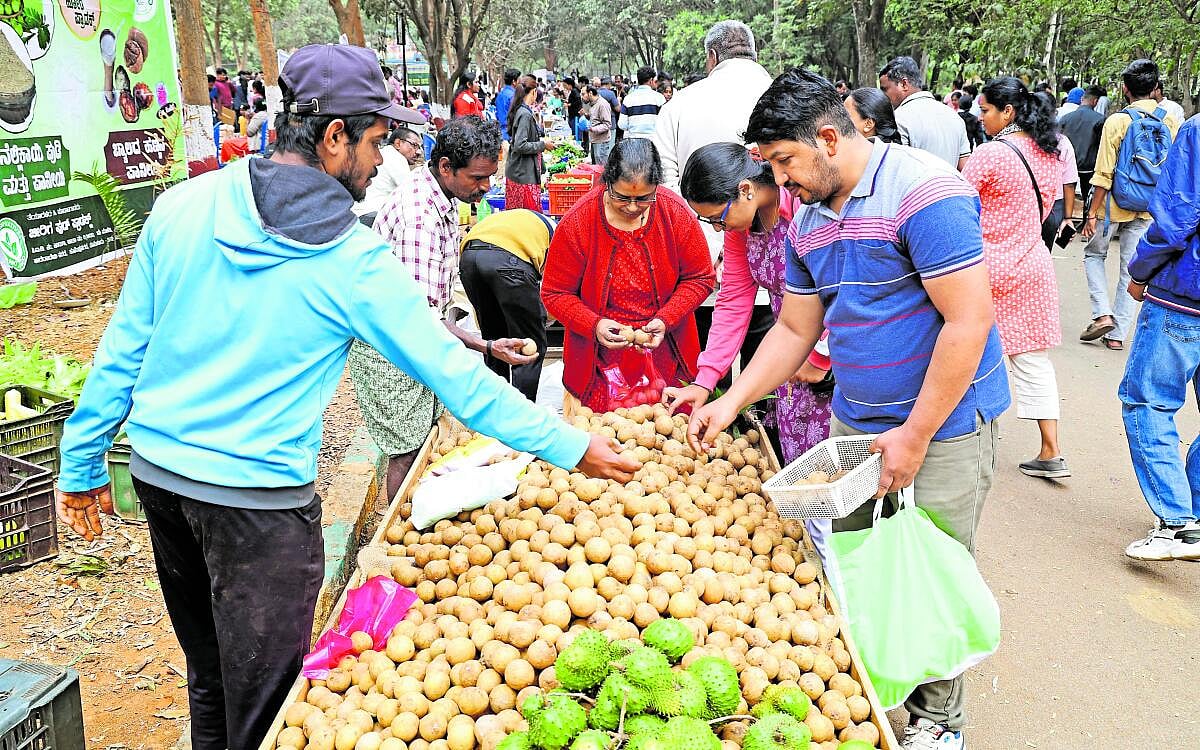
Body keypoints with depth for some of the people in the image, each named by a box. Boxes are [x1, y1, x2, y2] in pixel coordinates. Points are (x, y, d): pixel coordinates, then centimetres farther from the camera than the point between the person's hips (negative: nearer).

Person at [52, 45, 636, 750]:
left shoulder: (183, 205, -2)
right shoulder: (354, 261, -14)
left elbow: (125, 344, 3)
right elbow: (455, 376, -12)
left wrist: (83, 461, 13)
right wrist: (571, 446, -3)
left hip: (155, 462, 6)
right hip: (258, 492, -6)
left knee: (207, 669, 25)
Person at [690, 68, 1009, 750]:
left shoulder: (924, 193, -18)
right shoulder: (809, 220, 7)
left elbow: (969, 321, -21)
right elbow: (795, 330, 15)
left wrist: (914, 436, -18)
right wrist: (730, 404, 7)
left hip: (943, 424, -7)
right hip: (854, 421, 7)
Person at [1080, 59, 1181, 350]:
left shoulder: (1117, 121, -14)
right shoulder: (1171, 122, -1)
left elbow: (1104, 174, -15)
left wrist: (1092, 213, -9)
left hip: (1115, 204, -4)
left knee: (1094, 254, 18)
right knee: (1132, 268, 9)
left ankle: (1103, 314, 3)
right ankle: (1117, 334, 13)